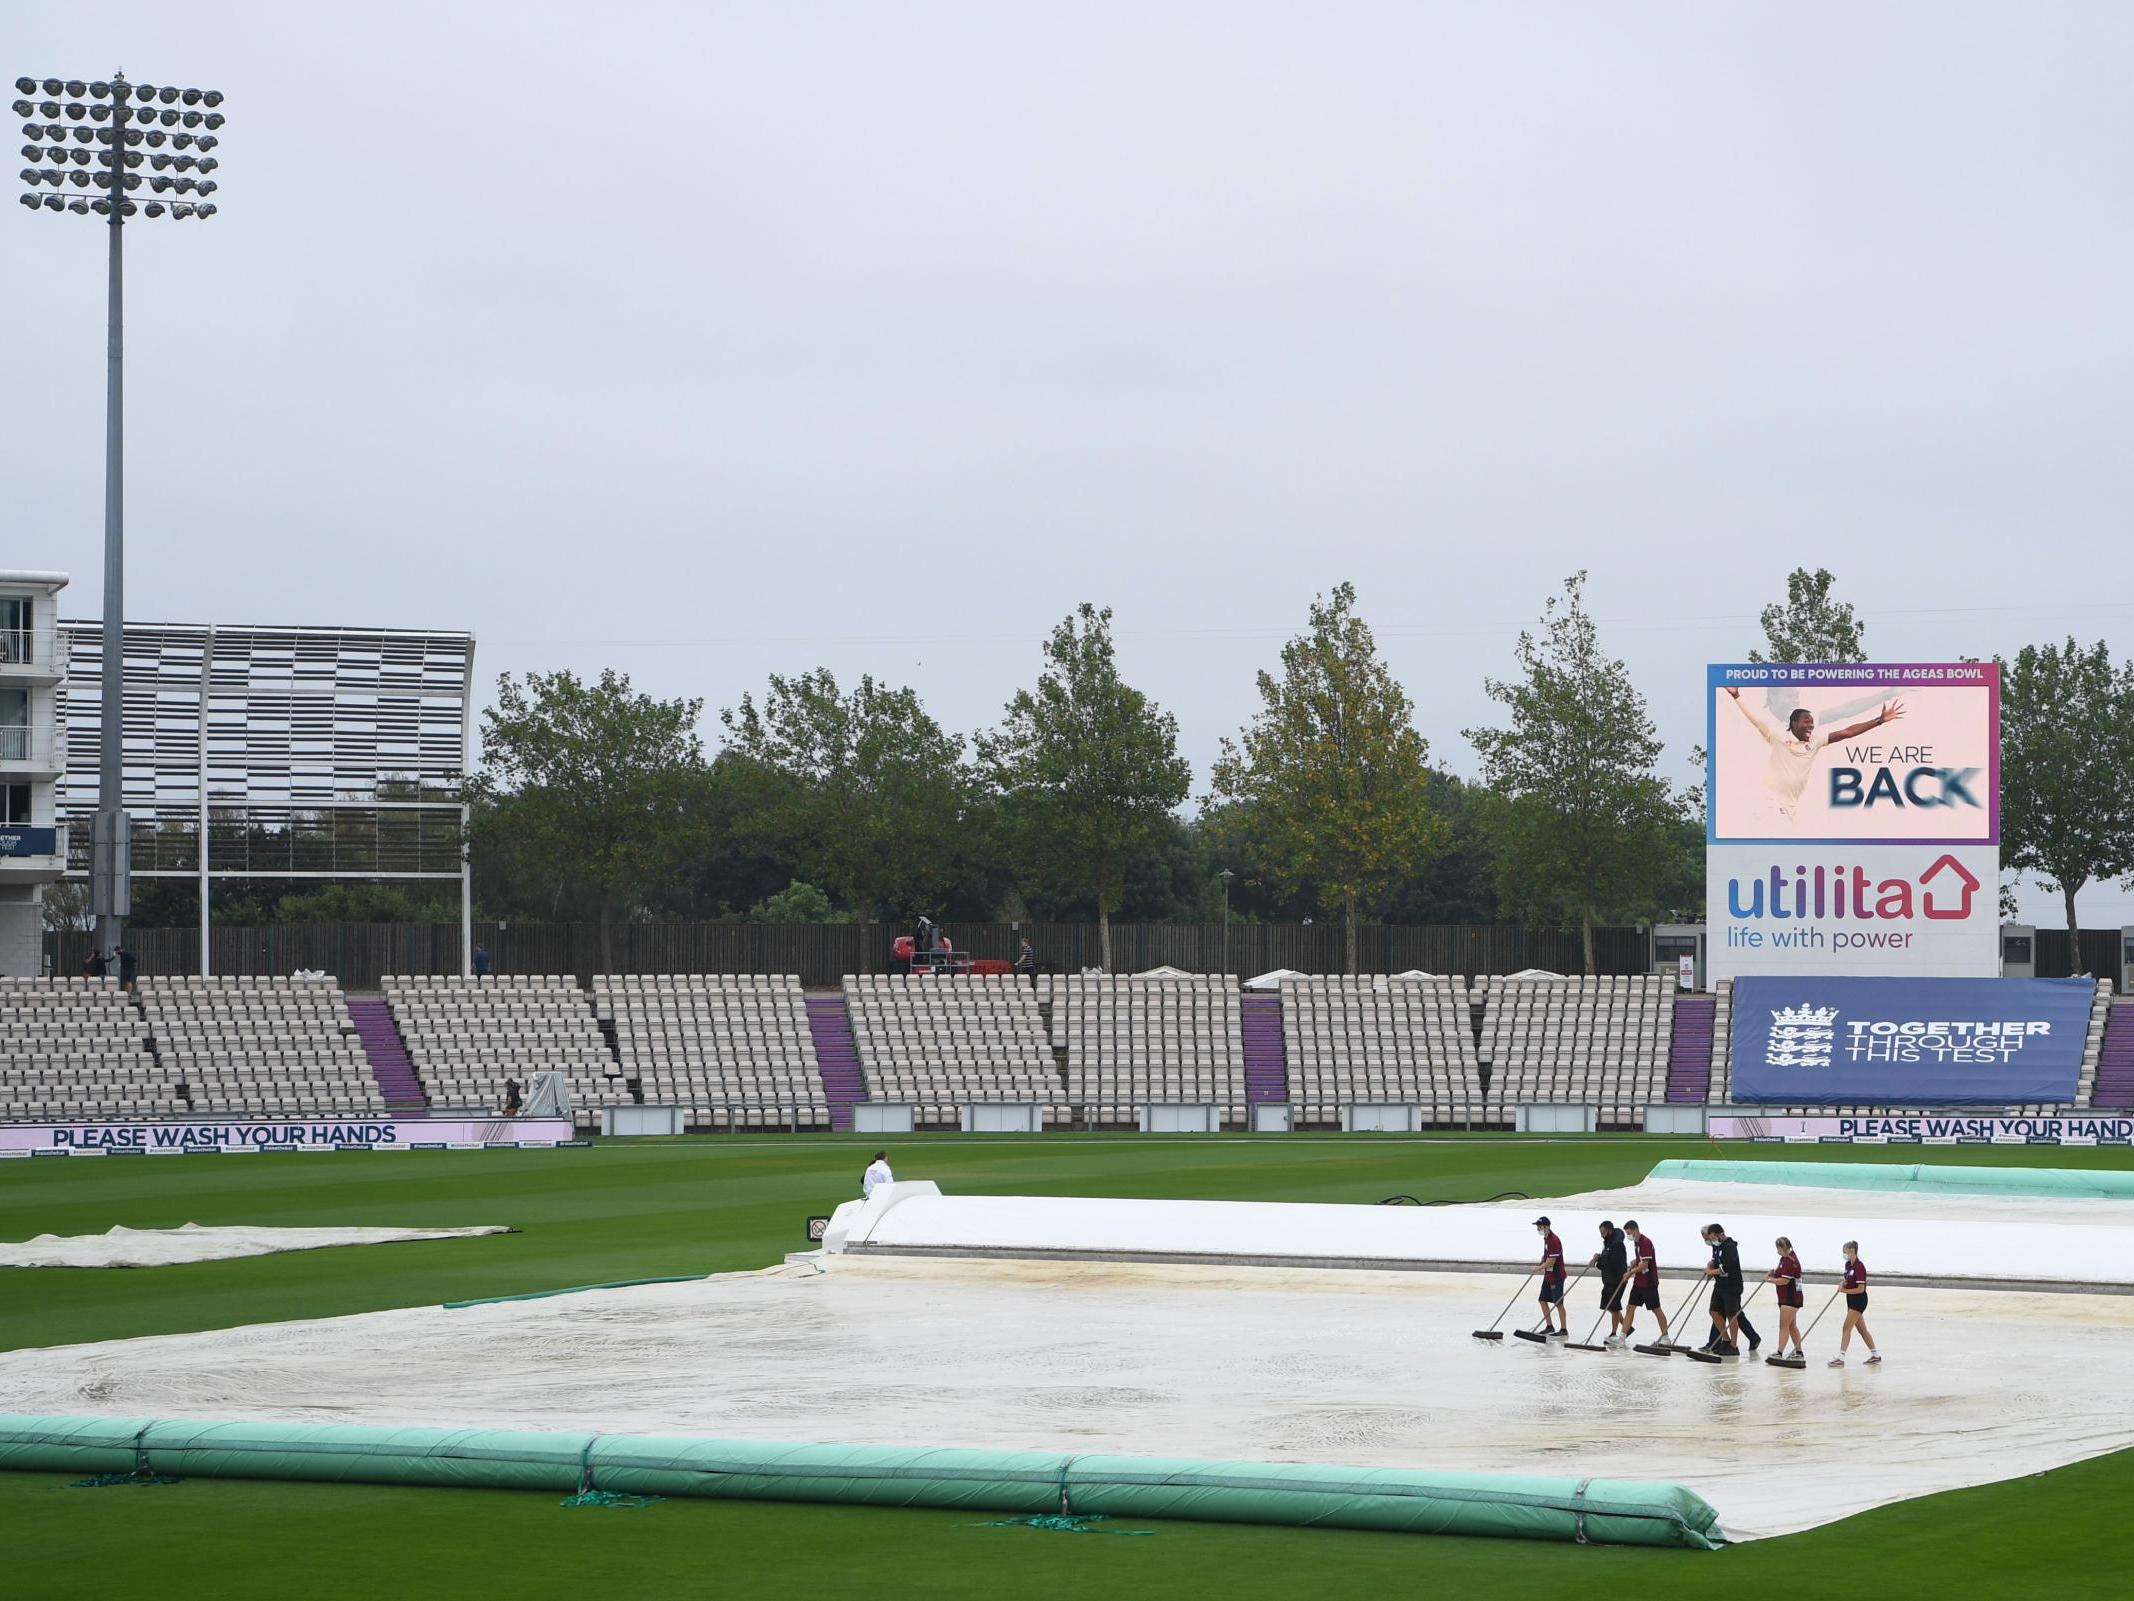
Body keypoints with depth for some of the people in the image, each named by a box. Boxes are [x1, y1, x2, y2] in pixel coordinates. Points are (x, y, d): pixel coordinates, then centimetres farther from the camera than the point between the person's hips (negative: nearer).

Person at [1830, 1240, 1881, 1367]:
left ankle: (1840, 1358, -15)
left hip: (1859, 1300, -10)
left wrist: (1845, 1291, -19)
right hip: (1851, 1300, 10)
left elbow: (1860, 1289, -21)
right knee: (1862, 1329, 16)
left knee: (1846, 1328, -13)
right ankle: (1875, 1355, 26)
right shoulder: (1848, 1265, 7)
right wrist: (1844, 1283, 0)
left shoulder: (1859, 1267, -20)